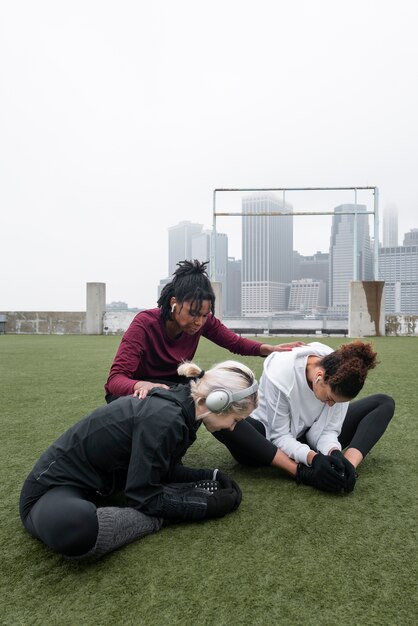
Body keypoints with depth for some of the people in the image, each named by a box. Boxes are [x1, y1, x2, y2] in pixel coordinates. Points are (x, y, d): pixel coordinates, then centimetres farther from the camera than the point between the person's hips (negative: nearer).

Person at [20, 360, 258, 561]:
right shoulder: (163, 419, -31)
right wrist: (208, 505, -15)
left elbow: (167, 471, 8)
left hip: (102, 486, 7)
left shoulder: (177, 405, -4)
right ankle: (161, 517, -19)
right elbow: (145, 496, -23)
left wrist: (213, 476, 0)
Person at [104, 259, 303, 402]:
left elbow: (235, 342, -5)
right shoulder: (144, 324, -30)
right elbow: (115, 379, -35)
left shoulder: (203, 320, -18)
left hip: (171, 385, 4)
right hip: (133, 394, -4)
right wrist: (142, 385, -58)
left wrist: (270, 349, -25)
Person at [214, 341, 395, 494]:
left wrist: (334, 453, -33)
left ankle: (347, 466, -31)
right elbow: (280, 436, -22)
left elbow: (327, 429, -11)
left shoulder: (339, 382, -18)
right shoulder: (280, 373, -29)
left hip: (309, 437, 4)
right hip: (272, 440, -3)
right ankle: (304, 473, -37)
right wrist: (312, 458, -39)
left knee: (384, 403, -7)